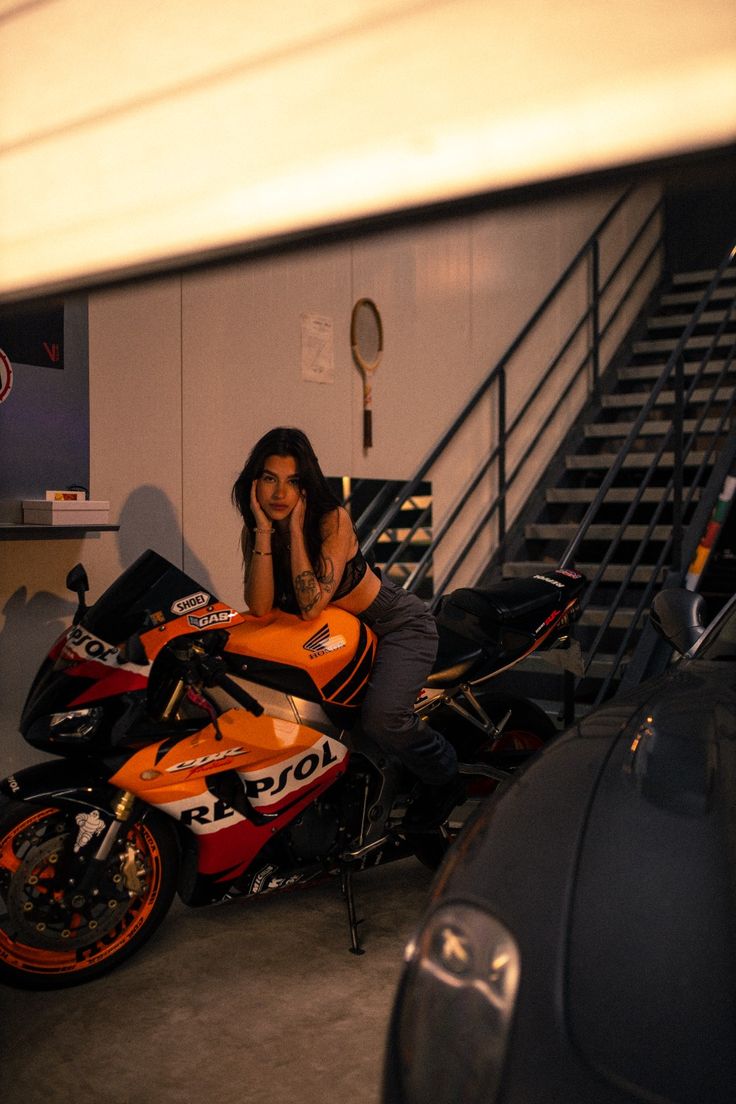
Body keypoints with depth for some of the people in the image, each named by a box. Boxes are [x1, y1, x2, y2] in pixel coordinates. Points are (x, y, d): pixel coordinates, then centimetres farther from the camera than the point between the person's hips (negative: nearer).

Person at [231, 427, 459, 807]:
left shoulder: (332, 519, -24)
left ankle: (454, 781, 1)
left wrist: (296, 527, -31)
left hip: (396, 624, -7)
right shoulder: (253, 530, -7)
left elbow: (311, 608, -33)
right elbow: (260, 608, -20)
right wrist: (264, 531, -25)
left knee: (381, 719, -29)